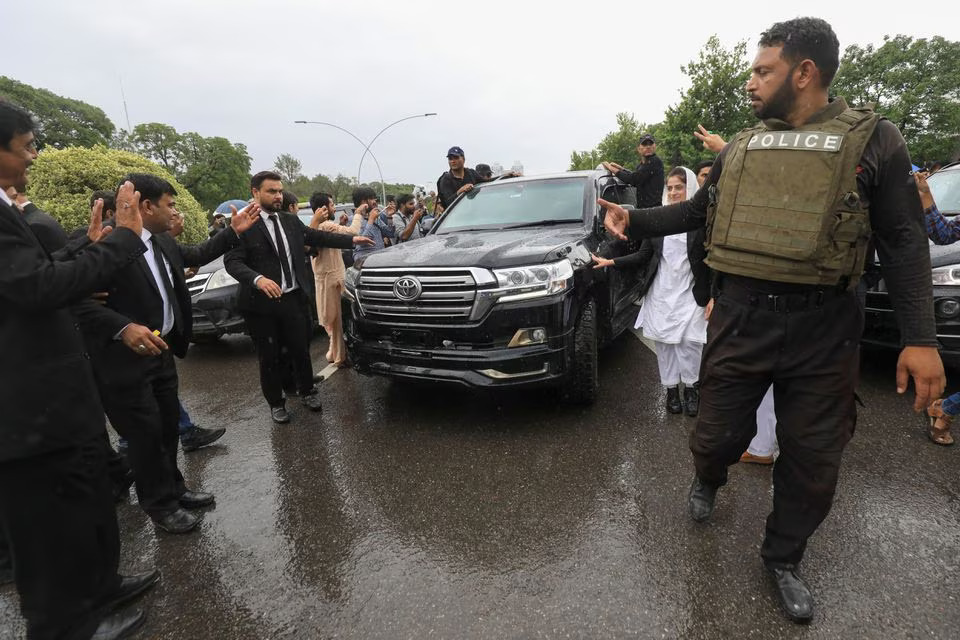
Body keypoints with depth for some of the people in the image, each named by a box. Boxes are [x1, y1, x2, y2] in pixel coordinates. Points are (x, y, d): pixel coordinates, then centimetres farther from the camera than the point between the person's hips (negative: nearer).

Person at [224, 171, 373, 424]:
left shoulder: (291, 221, 9)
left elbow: (316, 236, 17)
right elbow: (232, 261, -16)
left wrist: (351, 240, 12)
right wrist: (258, 279, -33)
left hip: (293, 298, 4)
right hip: (261, 302, -4)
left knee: (301, 349, 14)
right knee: (269, 356, 10)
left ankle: (307, 392, 35)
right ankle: (276, 403, 27)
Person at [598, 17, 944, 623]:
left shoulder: (873, 139, 0)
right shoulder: (741, 147, 9)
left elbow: (904, 242, -2)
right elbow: (696, 210, 20)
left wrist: (921, 338, -8)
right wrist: (635, 220, 11)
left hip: (824, 330, -1)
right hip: (740, 318, 2)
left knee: (813, 458, 10)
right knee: (720, 434, 9)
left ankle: (784, 559, 34)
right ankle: (708, 480, 46)